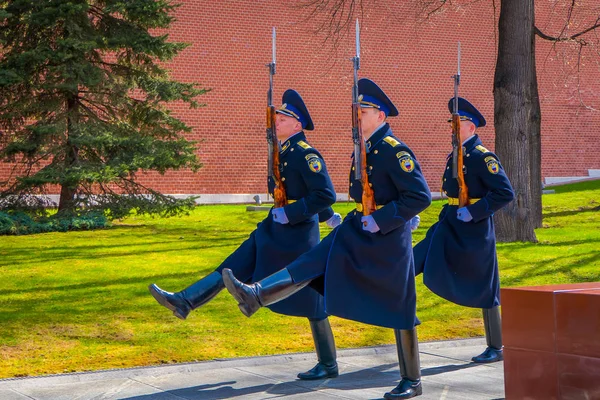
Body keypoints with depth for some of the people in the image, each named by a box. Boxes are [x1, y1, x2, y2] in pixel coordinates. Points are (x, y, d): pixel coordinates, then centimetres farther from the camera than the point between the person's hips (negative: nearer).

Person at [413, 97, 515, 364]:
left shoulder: (482, 157, -16)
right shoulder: (454, 156, 9)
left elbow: (505, 193, -23)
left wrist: (473, 212, -24)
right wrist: (448, 213, 14)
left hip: (475, 230, -8)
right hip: (451, 225, 8)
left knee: (484, 290, 1)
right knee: (418, 261, -4)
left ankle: (495, 348, 12)